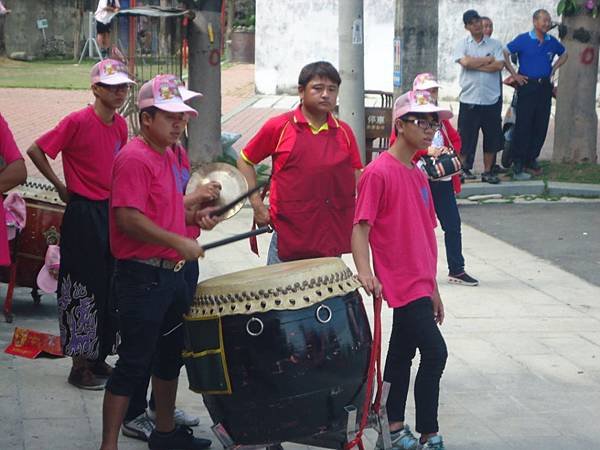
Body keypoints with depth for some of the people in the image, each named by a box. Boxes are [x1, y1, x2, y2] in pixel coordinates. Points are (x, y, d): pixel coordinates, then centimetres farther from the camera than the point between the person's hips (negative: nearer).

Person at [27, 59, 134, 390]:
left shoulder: (120, 124, 7)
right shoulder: (78, 121, -14)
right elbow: (36, 151, -12)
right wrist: (61, 186, -6)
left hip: (111, 212, 7)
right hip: (83, 214, -7)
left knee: (107, 287, 12)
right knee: (84, 288, -1)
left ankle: (98, 359, 24)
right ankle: (80, 366, 8)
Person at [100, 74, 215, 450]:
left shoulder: (169, 156, 14)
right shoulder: (135, 159, -16)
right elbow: (128, 217, -25)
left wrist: (193, 215, 8)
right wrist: (178, 242, -24)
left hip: (171, 274, 10)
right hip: (142, 275, -10)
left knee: (171, 355, 20)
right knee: (133, 365, -6)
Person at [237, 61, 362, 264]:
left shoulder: (344, 133, 7)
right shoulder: (278, 127, -2)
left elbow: (357, 177, 14)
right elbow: (245, 161, 7)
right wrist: (257, 204, -1)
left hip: (332, 238, 3)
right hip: (288, 236, -3)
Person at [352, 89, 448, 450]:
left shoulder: (419, 176, 13)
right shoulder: (379, 172, -12)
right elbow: (361, 227, -16)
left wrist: (433, 289, 19)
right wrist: (365, 273, -30)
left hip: (419, 282, 8)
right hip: (401, 282, -8)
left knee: (402, 353, 14)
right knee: (435, 352, -11)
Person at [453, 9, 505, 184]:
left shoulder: (494, 44, 7)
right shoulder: (462, 44, 3)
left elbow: (499, 65, -8)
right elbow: (465, 62, -15)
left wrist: (475, 64, -11)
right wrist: (488, 60, -7)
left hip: (492, 99, 2)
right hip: (469, 99, -2)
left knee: (492, 137, 5)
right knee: (466, 136, 2)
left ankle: (488, 171, 15)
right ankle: (464, 168, 16)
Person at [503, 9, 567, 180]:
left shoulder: (552, 42, 8)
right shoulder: (523, 39, -6)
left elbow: (564, 54, 26)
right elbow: (505, 53, -8)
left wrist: (554, 69, 13)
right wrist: (514, 74, -9)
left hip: (545, 87, 5)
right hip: (527, 85, -5)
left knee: (541, 126, 7)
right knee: (523, 126, -5)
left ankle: (532, 159, 19)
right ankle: (518, 164, 0)